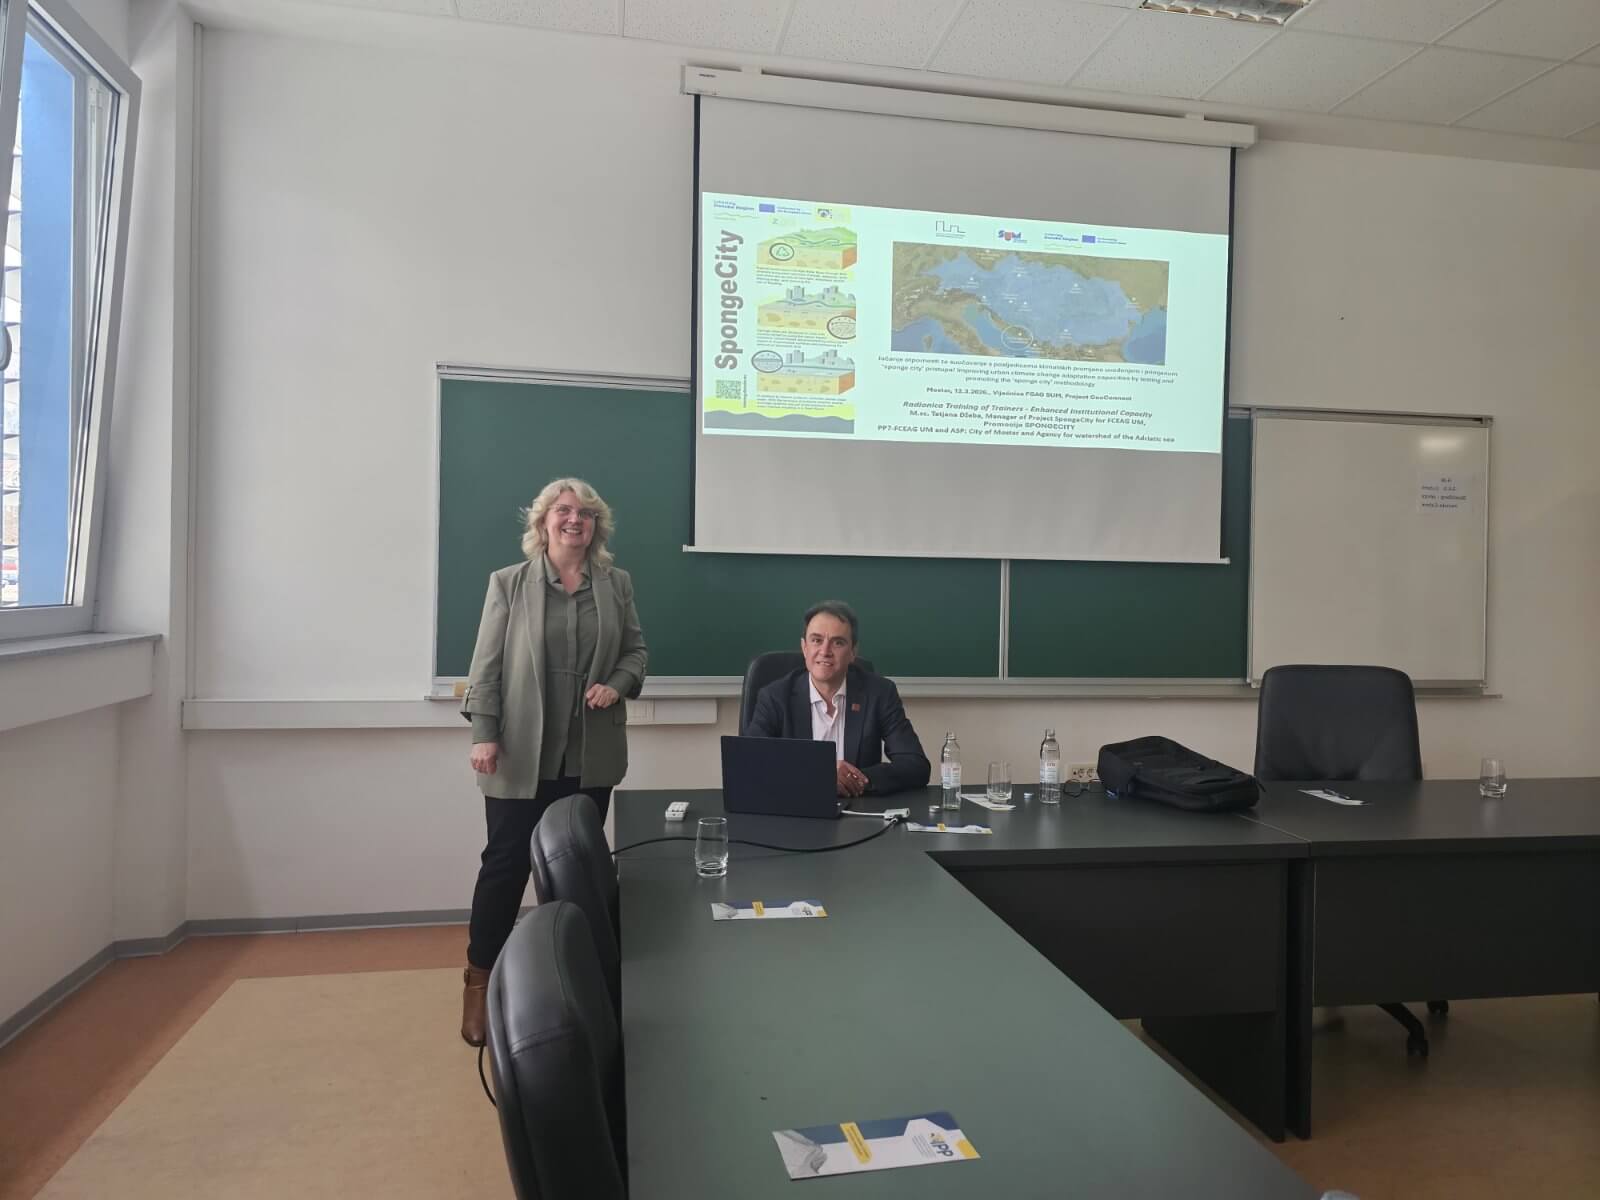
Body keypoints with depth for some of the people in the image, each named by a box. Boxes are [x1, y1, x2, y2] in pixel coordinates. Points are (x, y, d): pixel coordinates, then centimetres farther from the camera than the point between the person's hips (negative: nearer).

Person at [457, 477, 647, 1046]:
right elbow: (487, 664, -3)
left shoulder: (617, 584, 6)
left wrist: (618, 684, -9)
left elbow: (635, 650, 11)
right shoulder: (508, 582, -1)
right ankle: (480, 980, 20)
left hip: (590, 757, 3)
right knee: (506, 863, 3)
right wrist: (484, 733, -10)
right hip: (523, 754, -3)